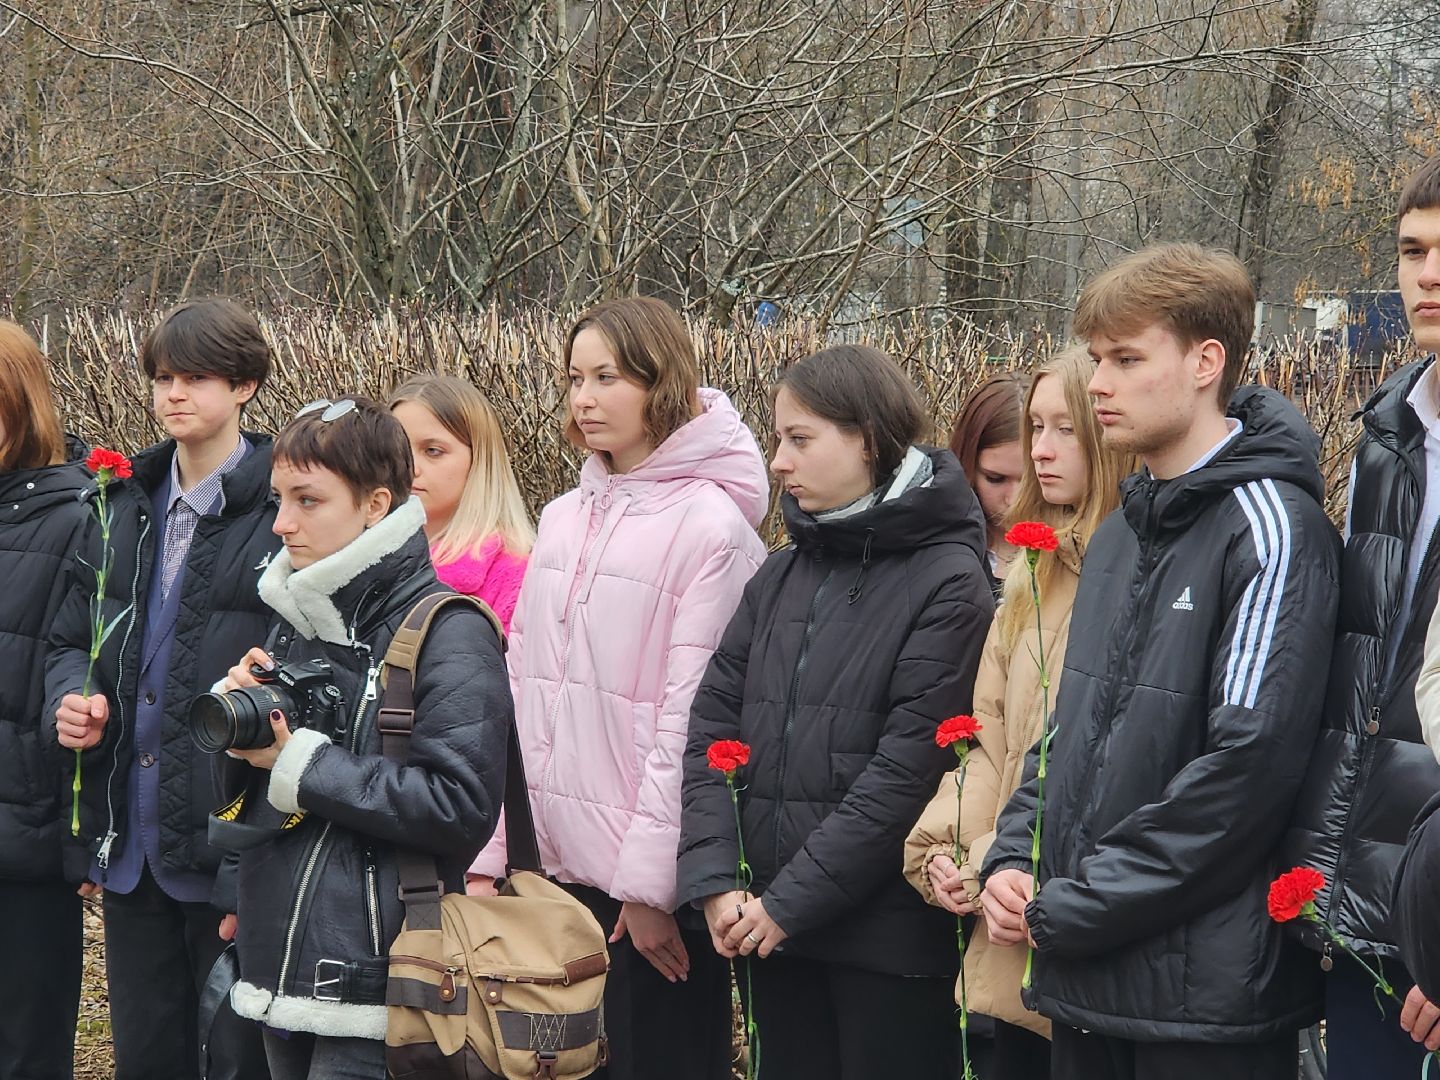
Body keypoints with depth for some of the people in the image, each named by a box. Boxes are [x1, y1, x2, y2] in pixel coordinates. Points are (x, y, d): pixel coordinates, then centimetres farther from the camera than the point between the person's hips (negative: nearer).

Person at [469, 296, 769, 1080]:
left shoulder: (710, 525, -9)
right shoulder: (562, 520, 11)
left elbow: (695, 718, -13)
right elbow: (524, 691, 10)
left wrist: (650, 883, -14)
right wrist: (494, 850, 6)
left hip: (650, 884, -6)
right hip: (552, 867, 6)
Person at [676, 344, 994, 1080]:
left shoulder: (947, 582, -8)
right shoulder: (780, 575, 11)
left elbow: (908, 769, -15)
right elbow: (710, 727, 5)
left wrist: (791, 902, -16)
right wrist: (713, 880, -8)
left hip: (888, 934, -6)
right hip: (770, 927, 6)